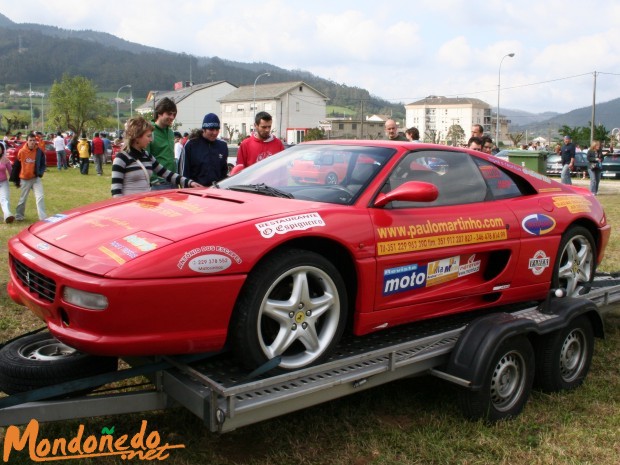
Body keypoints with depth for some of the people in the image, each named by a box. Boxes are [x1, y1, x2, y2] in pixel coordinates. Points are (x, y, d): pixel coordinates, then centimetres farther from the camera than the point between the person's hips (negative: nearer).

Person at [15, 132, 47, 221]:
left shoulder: (39, 152, -6)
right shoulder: (21, 152, -9)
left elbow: (43, 164, 6)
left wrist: (40, 173, -12)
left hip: (36, 178, 0)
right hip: (24, 179, 0)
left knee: (40, 197, -12)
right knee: (22, 199, 12)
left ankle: (43, 217, -11)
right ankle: (19, 215, 32)